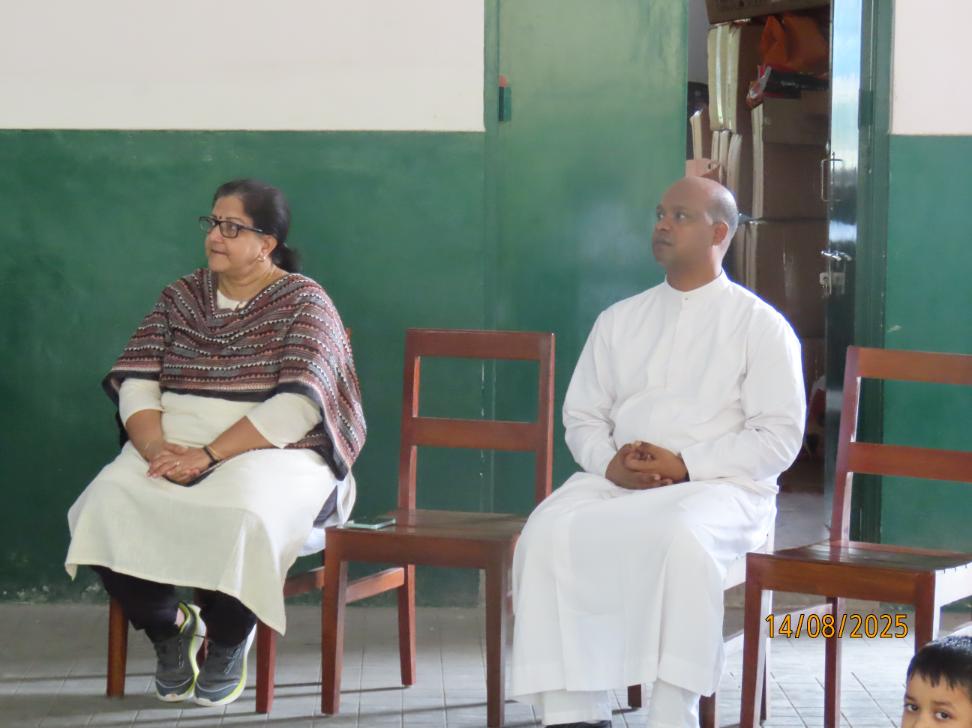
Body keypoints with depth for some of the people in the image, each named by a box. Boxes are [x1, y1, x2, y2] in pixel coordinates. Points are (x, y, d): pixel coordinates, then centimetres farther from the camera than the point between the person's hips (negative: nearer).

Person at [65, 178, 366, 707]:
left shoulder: (304, 303, -1)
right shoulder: (180, 297, 14)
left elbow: (296, 406, -14)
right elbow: (135, 383, 5)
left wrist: (208, 456, -22)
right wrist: (157, 449, -17)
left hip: (270, 454, -4)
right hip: (174, 449, 4)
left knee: (237, 515, -37)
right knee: (106, 506, -25)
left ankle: (228, 642, -6)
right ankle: (168, 625, 2)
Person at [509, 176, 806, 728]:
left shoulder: (761, 326, 4)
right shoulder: (619, 320, 18)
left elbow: (779, 438, -3)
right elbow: (582, 416, 17)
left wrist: (685, 465, -14)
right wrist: (610, 462, -7)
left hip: (719, 485, -4)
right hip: (615, 483, 4)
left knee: (682, 538, -39)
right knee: (549, 534, -27)